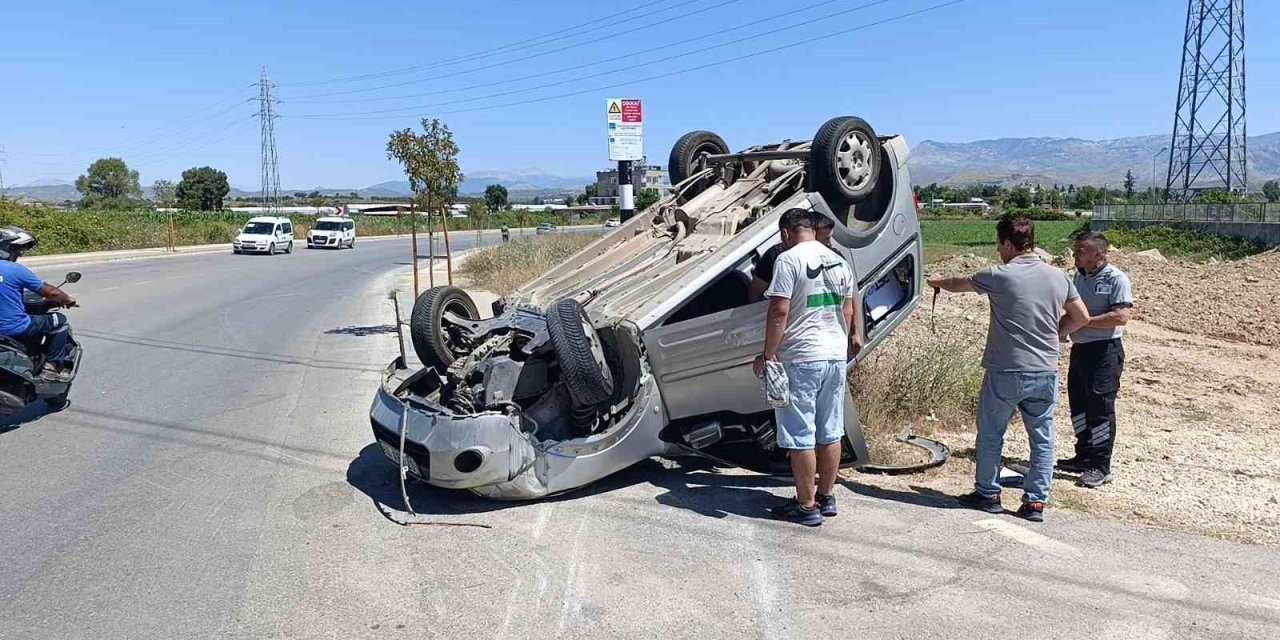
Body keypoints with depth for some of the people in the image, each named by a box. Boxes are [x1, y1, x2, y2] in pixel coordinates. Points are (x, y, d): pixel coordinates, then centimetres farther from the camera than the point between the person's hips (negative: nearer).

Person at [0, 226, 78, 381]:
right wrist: (68, 300, 12)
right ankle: (51, 367, 4)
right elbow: (50, 292, -7)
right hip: (17, 329, -8)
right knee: (60, 322, 10)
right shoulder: (16, 270, -15)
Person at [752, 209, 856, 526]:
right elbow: (847, 312, 17)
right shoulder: (839, 262, 11)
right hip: (836, 356, 8)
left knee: (801, 435, 1)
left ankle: (807, 505, 7)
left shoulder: (789, 259, -11)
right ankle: (826, 497, 25)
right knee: (830, 433, 14)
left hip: (800, 359, -7)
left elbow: (779, 312, -17)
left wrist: (768, 354, -10)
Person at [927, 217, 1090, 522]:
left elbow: (958, 284, 11)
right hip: (1046, 373, 4)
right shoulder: (1058, 277, 4)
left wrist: (937, 281, 31)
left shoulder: (998, 276, -8)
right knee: (1042, 438, 11)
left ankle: (987, 494, 22)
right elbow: (1082, 318, 13)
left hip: (1005, 373, -4)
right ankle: (1035, 502, 15)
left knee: (990, 434, 12)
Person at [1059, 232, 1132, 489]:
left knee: (1100, 407, -4)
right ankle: (1084, 456, 28)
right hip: (1080, 349, 8)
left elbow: (1121, 316, -22)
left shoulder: (1116, 278, -12)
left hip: (1105, 351, -8)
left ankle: (1101, 467, 4)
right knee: (1078, 404, 14)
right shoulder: (1079, 277, 12)